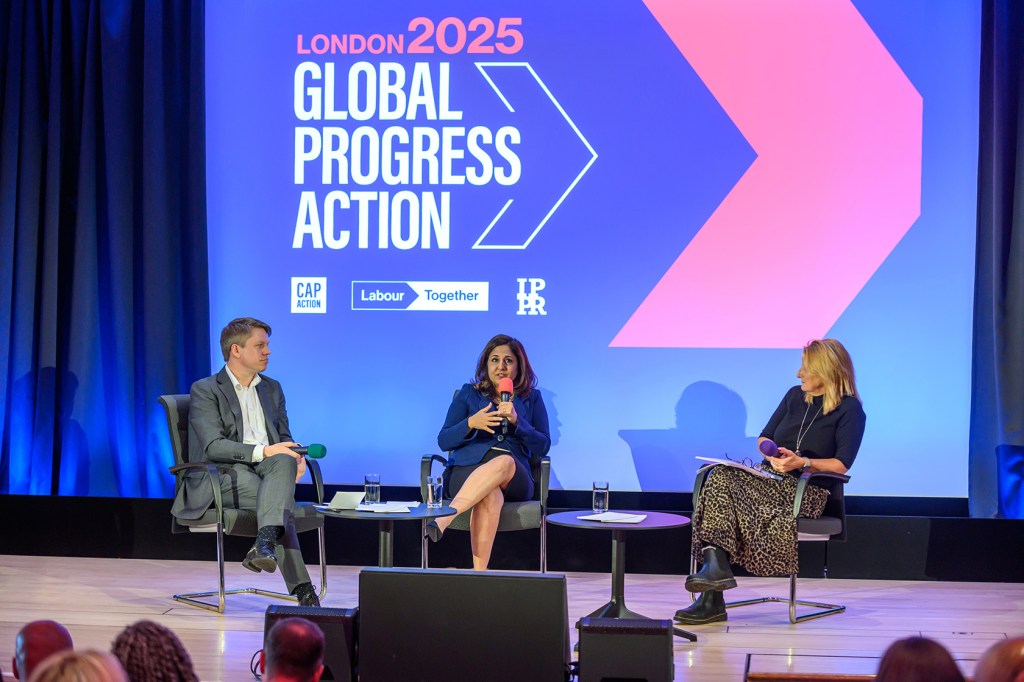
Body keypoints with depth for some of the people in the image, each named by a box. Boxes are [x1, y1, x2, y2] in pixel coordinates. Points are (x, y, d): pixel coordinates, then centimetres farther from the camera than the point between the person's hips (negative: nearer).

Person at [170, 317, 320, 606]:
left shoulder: (272, 388, 20)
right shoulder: (205, 390, -1)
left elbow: (284, 437, 20)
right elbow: (213, 446, -14)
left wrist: (295, 457, -6)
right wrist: (262, 451, -26)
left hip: (266, 469, 5)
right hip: (224, 475, -5)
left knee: (284, 460, -33)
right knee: (280, 497, -32)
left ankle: (264, 545, -47)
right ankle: (301, 588, -37)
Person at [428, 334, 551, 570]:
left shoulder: (532, 398, 19)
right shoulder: (468, 394, 18)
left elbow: (543, 446, 7)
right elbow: (443, 441, 11)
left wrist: (516, 421, -10)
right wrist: (471, 423, -9)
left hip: (515, 478, 0)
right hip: (466, 470, 0)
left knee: (504, 462, -41)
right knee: (491, 496, -40)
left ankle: (444, 519, -53)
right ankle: (479, 573, -50)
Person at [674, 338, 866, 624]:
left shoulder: (849, 410, -2)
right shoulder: (795, 396, 17)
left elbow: (842, 464, -10)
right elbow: (763, 438, 18)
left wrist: (803, 463, -21)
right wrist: (773, 455, -4)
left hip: (808, 487, -6)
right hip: (772, 476, 6)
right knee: (721, 476, -26)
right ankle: (715, 565, -39)